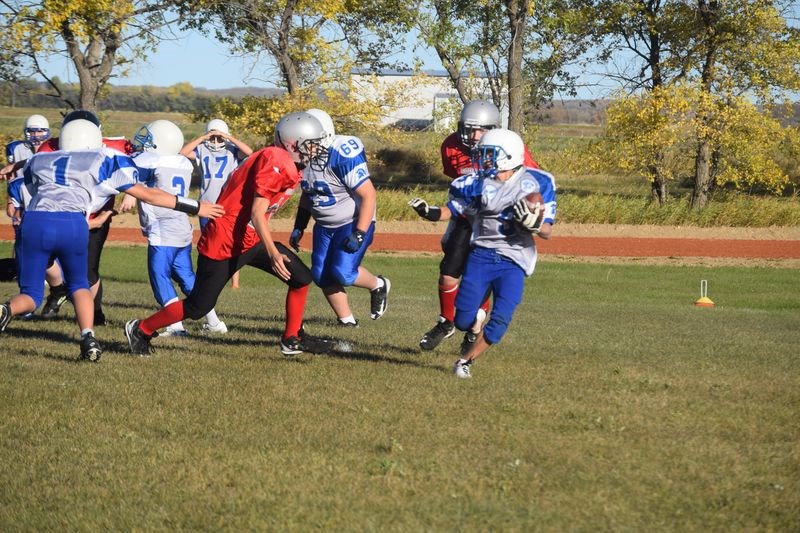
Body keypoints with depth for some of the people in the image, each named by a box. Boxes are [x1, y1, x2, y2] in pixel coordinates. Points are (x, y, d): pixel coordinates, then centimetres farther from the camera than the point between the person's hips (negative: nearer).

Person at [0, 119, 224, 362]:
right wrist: (195, 208, 31)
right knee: (79, 285, 23)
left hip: (36, 222, 1)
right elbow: (149, 195, 23)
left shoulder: (37, 162, 28)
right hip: (72, 223, -1)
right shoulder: (104, 162, 21)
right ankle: (88, 336, 0)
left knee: (31, 295, 11)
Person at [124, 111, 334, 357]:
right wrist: (273, 252, -33)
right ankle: (141, 329, 19)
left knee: (301, 278, 4)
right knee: (198, 307, 1)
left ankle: (292, 339, 14)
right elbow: (257, 213, -26)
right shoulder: (275, 161, -21)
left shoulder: (289, 167, 9)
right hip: (223, 243, -10)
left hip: (249, 241, 10)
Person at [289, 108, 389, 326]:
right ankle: (347, 321, 15)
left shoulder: (343, 157, -27)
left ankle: (378, 286, 13)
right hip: (325, 226, 8)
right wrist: (299, 228, 12)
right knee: (321, 275, 1)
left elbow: (369, 195, -26)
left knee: (342, 273, -17)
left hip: (354, 223, -8)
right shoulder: (305, 158, -3)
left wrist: (359, 234, -27)